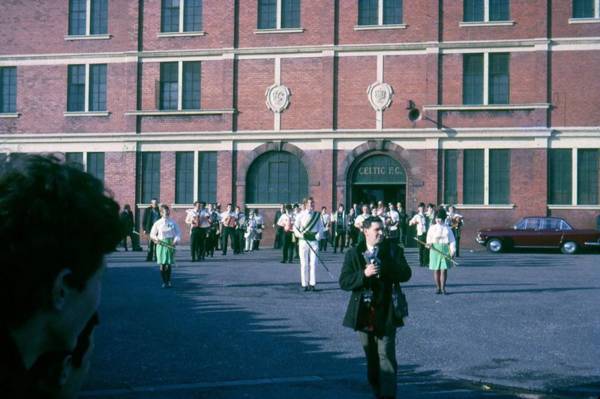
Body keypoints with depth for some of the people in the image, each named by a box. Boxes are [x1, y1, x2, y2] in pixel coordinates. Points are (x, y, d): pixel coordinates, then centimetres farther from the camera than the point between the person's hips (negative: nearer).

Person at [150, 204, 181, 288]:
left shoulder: (172, 222, 4)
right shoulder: (157, 223, 4)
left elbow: (178, 232, 8)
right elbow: (152, 234, 9)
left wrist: (176, 240, -7)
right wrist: (156, 239, -9)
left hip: (170, 244, 0)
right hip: (161, 244, 0)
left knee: (169, 264, -1)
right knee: (162, 264, -2)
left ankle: (168, 282, 12)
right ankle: (164, 282, 8)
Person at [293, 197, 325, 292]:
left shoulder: (317, 215, 8)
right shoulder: (301, 215, 4)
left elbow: (321, 227, 7)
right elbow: (295, 227, 4)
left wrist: (319, 235, -10)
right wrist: (300, 234, -14)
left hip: (314, 241, 1)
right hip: (303, 241, -1)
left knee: (313, 263, -2)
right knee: (304, 263, 0)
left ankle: (312, 284, 3)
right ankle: (304, 284, 6)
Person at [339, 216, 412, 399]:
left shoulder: (393, 250, 1)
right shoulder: (353, 253, 2)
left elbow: (405, 274, -10)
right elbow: (344, 282, -5)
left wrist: (383, 267, -22)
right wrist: (364, 274, -21)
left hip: (385, 313, -2)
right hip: (364, 312, 2)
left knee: (386, 355, -7)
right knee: (371, 357, 13)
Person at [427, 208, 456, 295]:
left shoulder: (447, 229, 8)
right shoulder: (432, 228, 9)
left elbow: (452, 241, 6)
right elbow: (429, 239, 10)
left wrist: (453, 251, -4)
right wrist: (429, 244, -12)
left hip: (445, 250, -1)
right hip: (435, 249, 1)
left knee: (444, 270, -5)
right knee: (436, 270, 1)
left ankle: (443, 288, 0)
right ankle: (438, 287, 9)